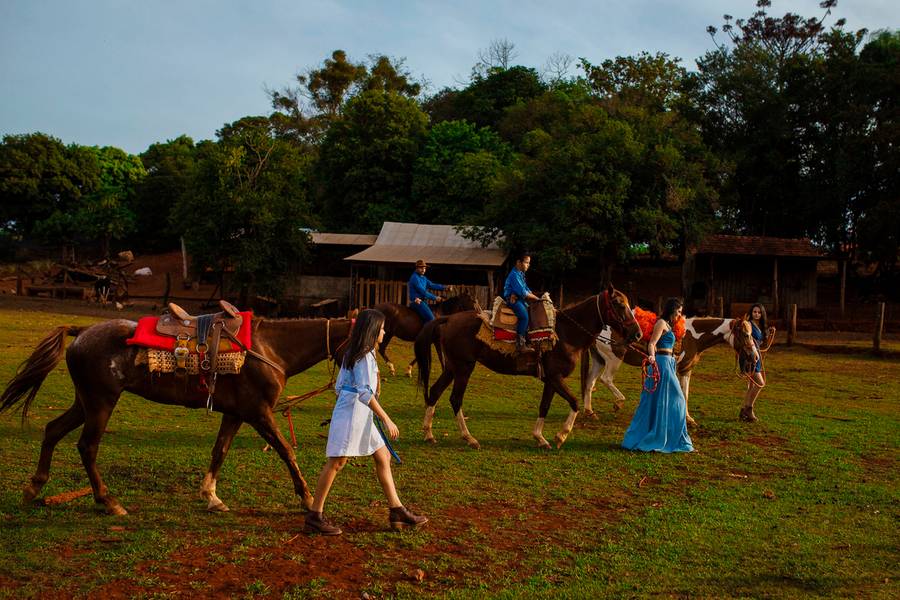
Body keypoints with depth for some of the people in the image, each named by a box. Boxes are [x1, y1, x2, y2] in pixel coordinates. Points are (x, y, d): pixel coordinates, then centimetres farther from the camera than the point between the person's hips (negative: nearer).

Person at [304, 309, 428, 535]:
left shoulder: (352, 354, 15)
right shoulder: (364, 356, -14)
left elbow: (339, 387, 19)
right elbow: (365, 393, -22)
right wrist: (386, 419, -20)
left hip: (360, 416, 10)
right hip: (352, 413, -10)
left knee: (383, 457, 11)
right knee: (336, 462, -5)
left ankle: (397, 511, 15)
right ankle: (314, 517, 3)